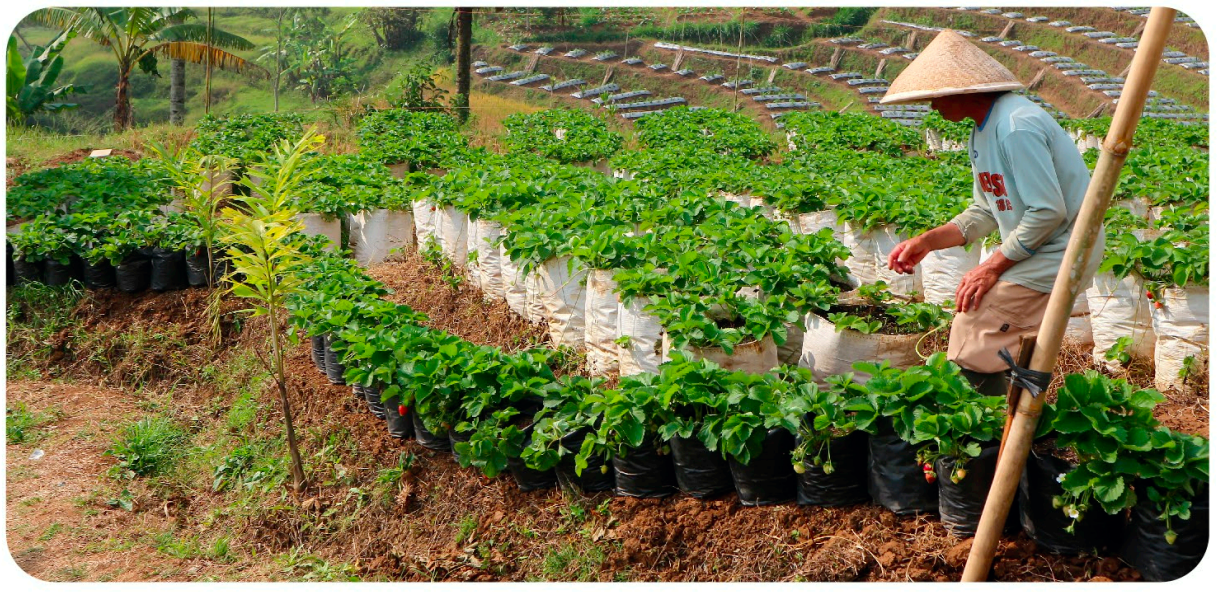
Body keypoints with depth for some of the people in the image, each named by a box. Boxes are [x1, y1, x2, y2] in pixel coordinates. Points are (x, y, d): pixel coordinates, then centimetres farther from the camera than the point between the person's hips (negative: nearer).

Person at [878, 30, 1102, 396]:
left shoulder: (1017, 127, -23)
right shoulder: (981, 133, 10)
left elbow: (1048, 213, -25)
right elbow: (986, 212, 14)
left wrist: (992, 267, -18)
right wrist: (926, 242, 3)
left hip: (1059, 251, -10)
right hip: (1032, 249, 10)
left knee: (974, 331, -13)